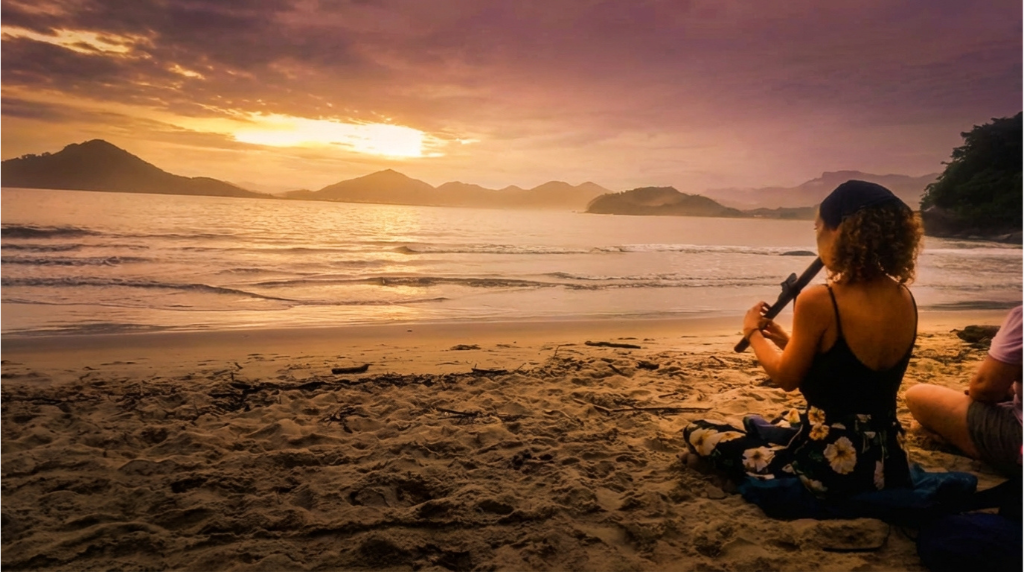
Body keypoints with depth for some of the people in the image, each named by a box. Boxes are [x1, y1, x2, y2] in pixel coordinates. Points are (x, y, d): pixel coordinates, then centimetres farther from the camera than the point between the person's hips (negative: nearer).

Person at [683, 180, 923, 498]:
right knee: (786, 422, 38)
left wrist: (754, 333, 7)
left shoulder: (819, 301, -24)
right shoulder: (905, 299, -2)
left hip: (829, 464, -9)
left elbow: (786, 378, -8)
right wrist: (787, 341, 12)